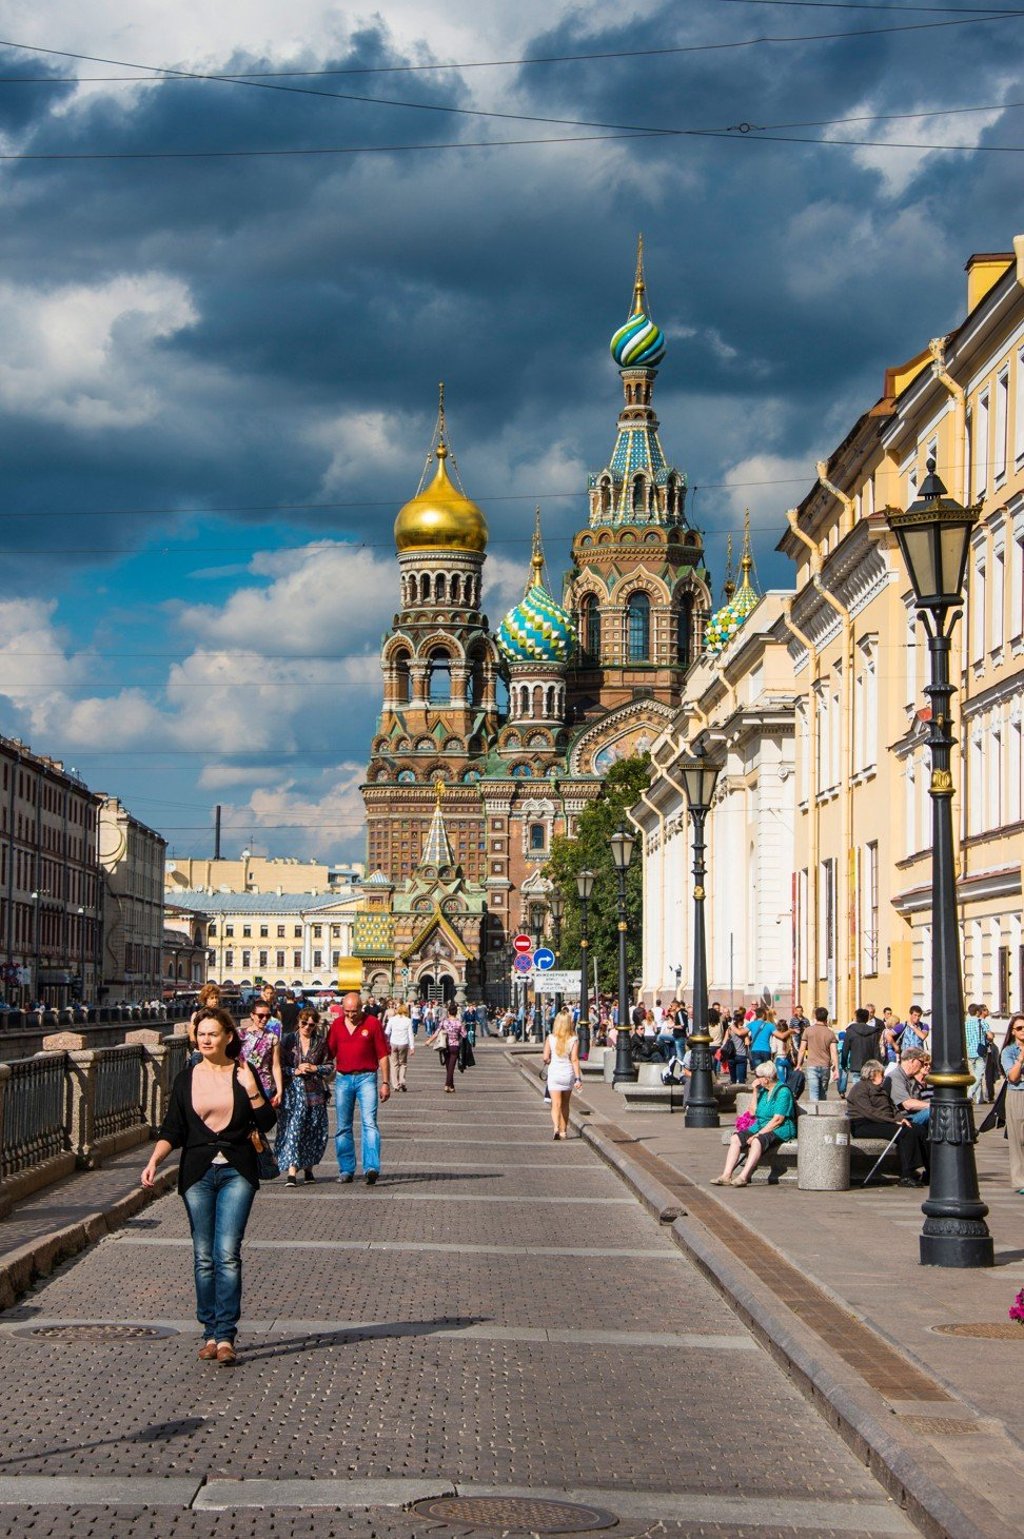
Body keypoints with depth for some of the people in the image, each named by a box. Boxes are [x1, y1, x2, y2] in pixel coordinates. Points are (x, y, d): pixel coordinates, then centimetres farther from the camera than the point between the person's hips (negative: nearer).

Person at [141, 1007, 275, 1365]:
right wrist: (154, 1161, -9)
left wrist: (252, 1090, -11)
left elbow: (266, 1123, 2)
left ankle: (225, 1336, -10)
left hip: (237, 1171, -2)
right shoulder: (185, 1079, 6)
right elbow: (172, 1131, 7)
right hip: (197, 1171, 2)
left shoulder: (243, 1074, 3)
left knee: (227, 1254, -11)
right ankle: (210, 1333, 13)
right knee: (204, 1256, 4)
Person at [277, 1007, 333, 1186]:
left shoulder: (321, 1042, 7)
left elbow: (329, 1066, 9)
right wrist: (295, 1071, -12)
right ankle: (292, 1171, -17)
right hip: (293, 1091, -2)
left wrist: (315, 1068, -7)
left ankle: (308, 1167, 22)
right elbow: (279, 1066, 2)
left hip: (315, 1092, 2)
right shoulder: (288, 1040, 3)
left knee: (316, 1131, 4)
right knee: (293, 1128, -12)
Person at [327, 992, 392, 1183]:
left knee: (369, 1123, -15)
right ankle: (346, 1170, 14)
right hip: (343, 1078, 4)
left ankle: (371, 1167, -23)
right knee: (343, 1127, 6)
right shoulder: (337, 1024, 7)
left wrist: (385, 1083, -1)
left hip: (366, 1077, -4)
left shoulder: (373, 1023, -2)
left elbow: (383, 1055, 1)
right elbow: (329, 1053, 13)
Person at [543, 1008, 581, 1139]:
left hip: (554, 1073, -1)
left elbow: (545, 1058, -7)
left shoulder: (550, 1038, -7)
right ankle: (563, 1131, 25)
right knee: (565, 1104, 18)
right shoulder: (574, 1039, -8)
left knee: (556, 1104, -2)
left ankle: (556, 1127, -26)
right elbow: (575, 1059, -11)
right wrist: (578, 1078, -9)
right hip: (568, 1073, 1)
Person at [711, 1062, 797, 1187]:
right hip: (760, 1127, 8)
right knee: (735, 1138, -14)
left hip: (780, 1130, -8)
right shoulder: (763, 1090, 16)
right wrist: (755, 1091, 8)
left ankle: (743, 1177, -43)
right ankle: (726, 1175, -24)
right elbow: (753, 1112, 16)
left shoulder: (783, 1091, -9)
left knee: (757, 1141, -36)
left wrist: (758, 1134, -20)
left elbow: (778, 1119, -16)